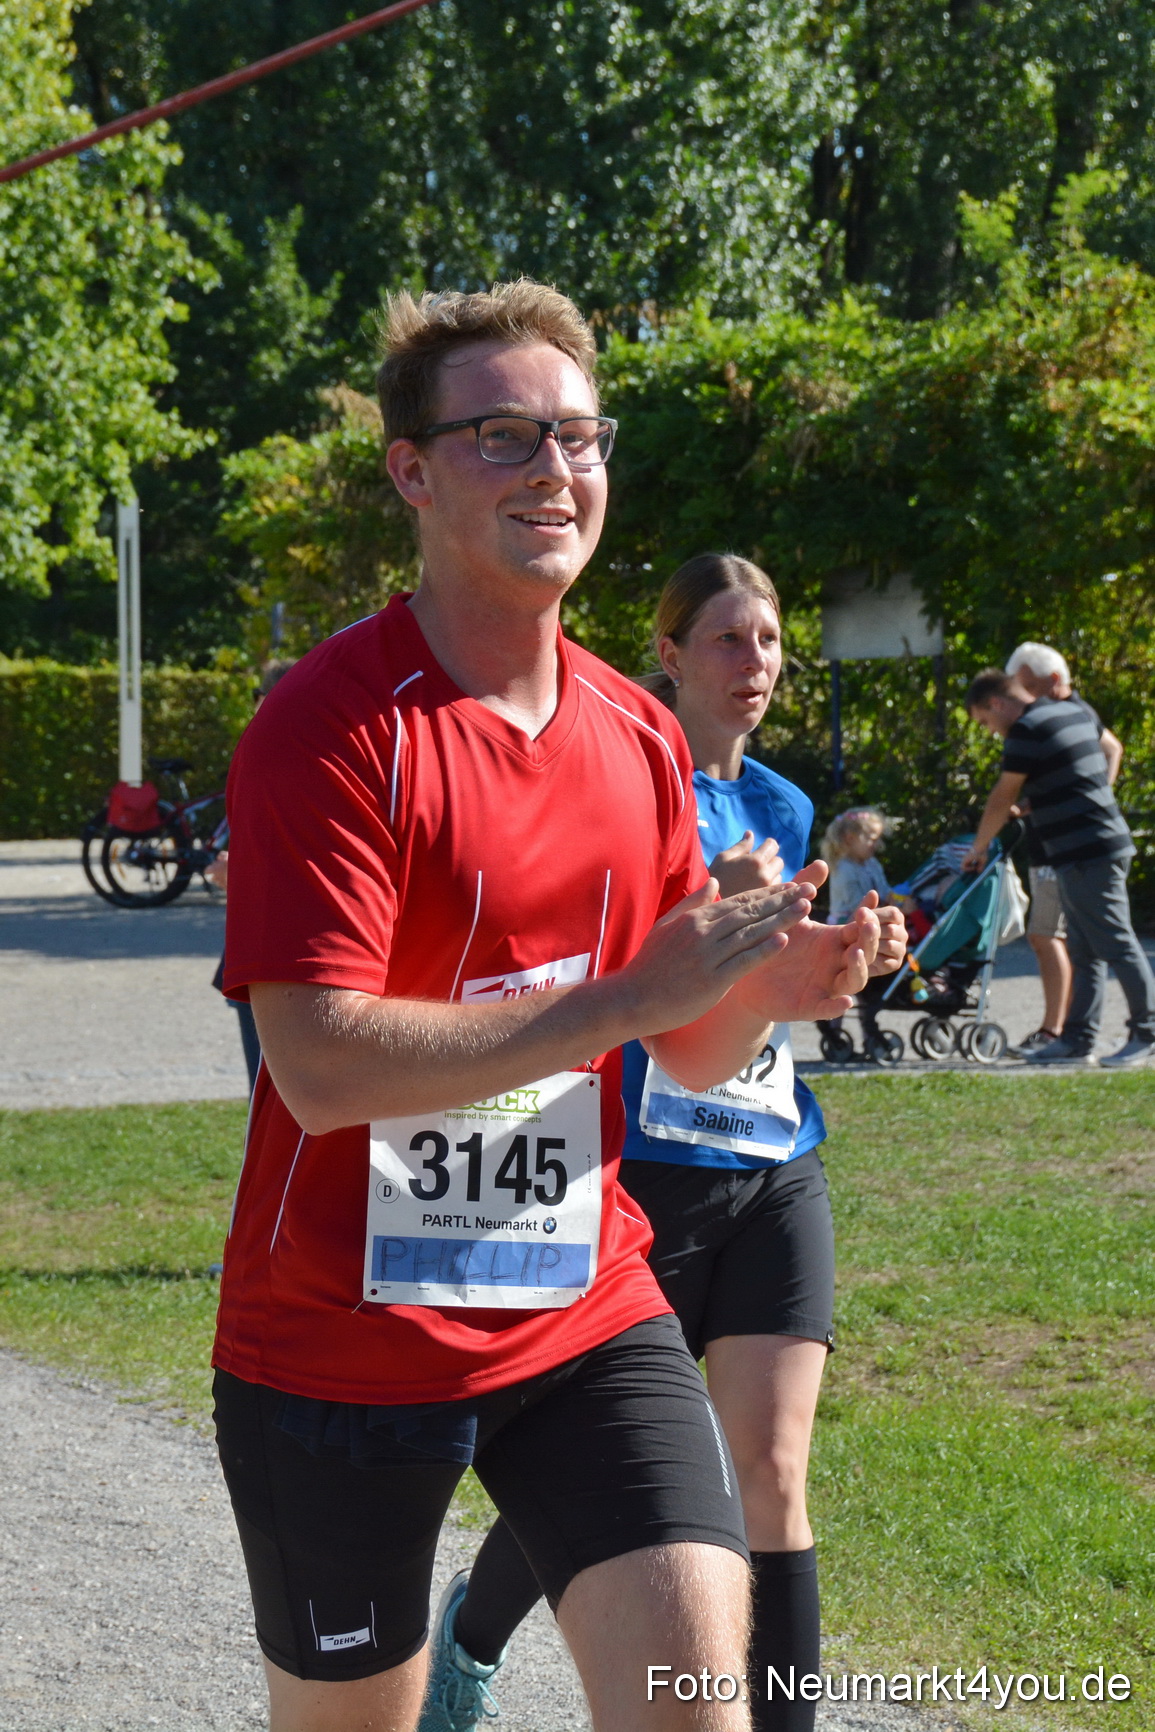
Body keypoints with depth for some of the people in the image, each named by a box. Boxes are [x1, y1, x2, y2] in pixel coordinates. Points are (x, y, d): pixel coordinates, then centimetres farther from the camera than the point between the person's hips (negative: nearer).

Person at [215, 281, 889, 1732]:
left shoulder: (640, 738, 6)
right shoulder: (330, 726, -15)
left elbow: (688, 1054, 12)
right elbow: (321, 1065, -25)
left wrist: (768, 988, -11)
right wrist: (630, 995, -25)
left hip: (585, 1312, 5)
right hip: (342, 1342, -4)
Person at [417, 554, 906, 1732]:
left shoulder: (783, 807, 13)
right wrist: (707, 899, -25)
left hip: (776, 1173, 5)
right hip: (645, 1174, -5)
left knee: (772, 1477, -5)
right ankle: (471, 1631, 37)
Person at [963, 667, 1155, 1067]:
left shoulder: (1027, 729, -12)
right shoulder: (1073, 712, 15)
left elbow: (1002, 798, -7)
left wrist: (979, 848, 5)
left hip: (1086, 856, -10)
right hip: (1107, 843, 10)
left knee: (1117, 945, -6)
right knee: (1084, 952, 10)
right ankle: (1076, 1040, 12)